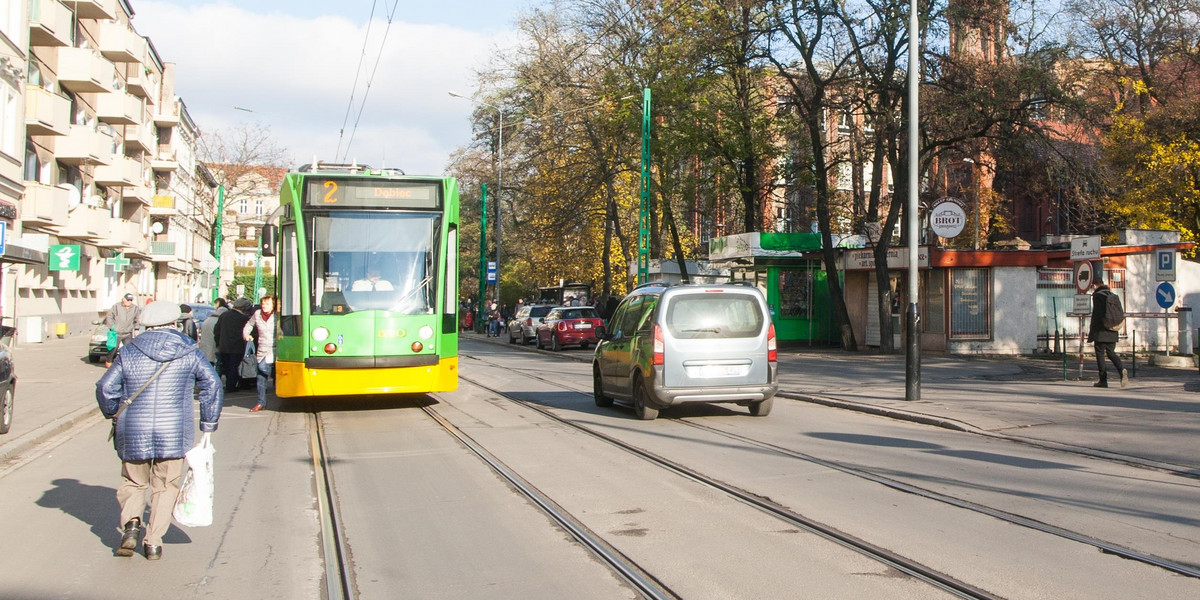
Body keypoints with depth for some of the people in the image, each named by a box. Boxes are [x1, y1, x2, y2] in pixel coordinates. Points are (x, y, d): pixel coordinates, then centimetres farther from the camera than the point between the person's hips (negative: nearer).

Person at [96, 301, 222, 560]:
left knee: (133, 482, 18)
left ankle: (131, 522, -8)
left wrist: (113, 414, 20)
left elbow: (106, 387, 2)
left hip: (133, 432, 1)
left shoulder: (129, 352, 4)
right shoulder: (188, 352, 3)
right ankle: (153, 542, 4)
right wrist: (209, 423, 11)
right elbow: (212, 385, 3)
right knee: (165, 486, 10)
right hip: (174, 431, -1)